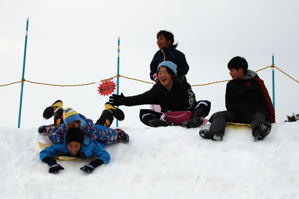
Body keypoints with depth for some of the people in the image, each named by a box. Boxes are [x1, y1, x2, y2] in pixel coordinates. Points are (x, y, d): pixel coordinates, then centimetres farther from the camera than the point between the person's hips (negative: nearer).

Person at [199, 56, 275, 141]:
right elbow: (228, 104, 22)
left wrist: (271, 120, -5)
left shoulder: (255, 82, 5)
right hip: (235, 115, 4)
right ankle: (215, 133, -47)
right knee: (218, 115, -18)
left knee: (259, 116, -35)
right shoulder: (231, 85, 18)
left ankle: (258, 131, -67)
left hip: (254, 113, -4)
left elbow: (266, 101, 2)